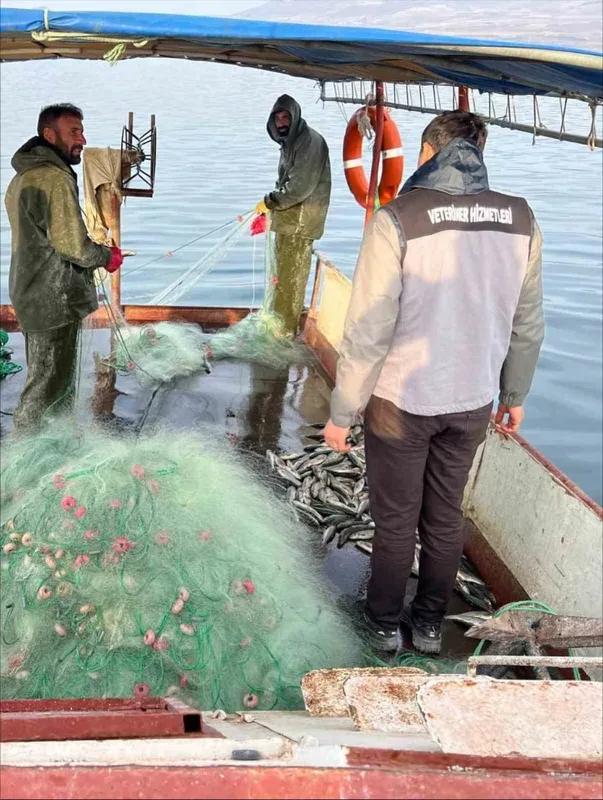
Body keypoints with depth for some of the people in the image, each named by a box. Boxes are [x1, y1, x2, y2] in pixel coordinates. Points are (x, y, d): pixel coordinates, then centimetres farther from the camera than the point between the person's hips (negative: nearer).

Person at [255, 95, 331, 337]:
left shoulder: (310, 141, -14)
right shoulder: (290, 142, 17)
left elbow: (300, 187, -22)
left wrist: (269, 202, -12)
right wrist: (272, 204, 7)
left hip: (301, 221, -10)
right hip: (287, 220, 10)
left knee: (290, 278, -8)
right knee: (283, 275, 18)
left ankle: (284, 331, -3)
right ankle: (278, 324, 29)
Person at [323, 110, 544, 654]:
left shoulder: (397, 220, -20)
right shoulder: (521, 220, -5)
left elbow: (368, 332, -19)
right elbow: (528, 324, 3)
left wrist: (343, 413, -8)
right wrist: (515, 395, 17)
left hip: (401, 401, -4)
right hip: (471, 402, 4)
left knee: (396, 520, 15)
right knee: (446, 518, 20)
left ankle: (385, 623, 34)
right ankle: (430, 624, 37)